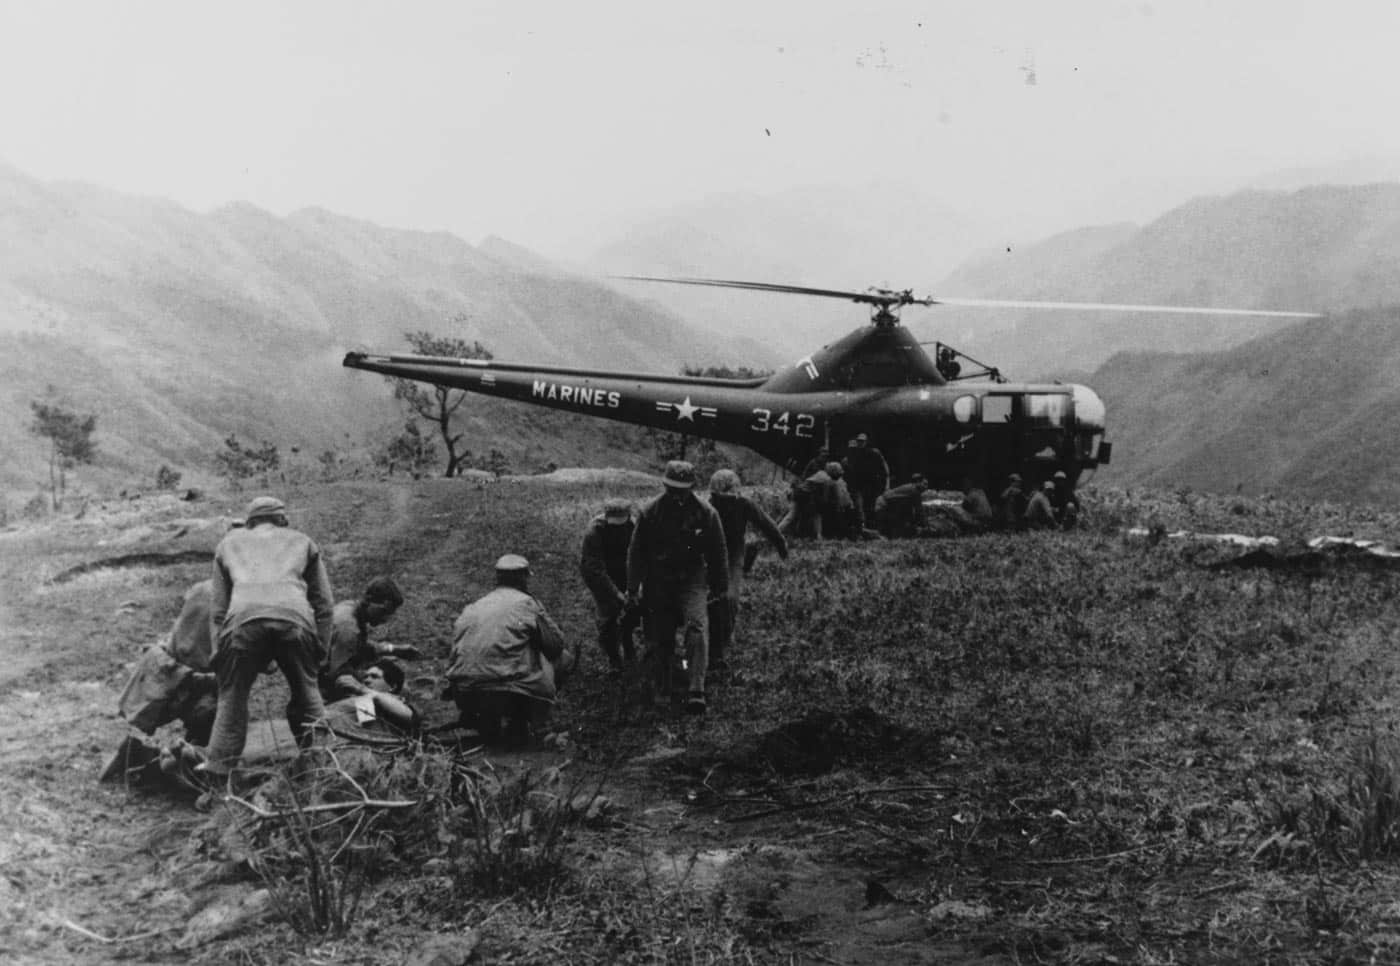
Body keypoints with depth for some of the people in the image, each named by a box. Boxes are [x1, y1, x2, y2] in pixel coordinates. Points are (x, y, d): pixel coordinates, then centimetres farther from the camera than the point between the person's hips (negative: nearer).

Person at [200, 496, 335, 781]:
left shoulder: (229, 543, 34)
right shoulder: (302, 541, 32)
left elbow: (217, 607, 27)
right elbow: (324, 603, 24)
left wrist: (218, 652, 26)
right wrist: (320, 650, 24)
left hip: (243, 618, 0)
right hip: (295, 618, 0)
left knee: (232, 697, 13)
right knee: (307, 692, 17)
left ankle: (218, 771, 10)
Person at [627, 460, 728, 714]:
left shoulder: (706, 513, -6)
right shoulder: (650, 512, -6)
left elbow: (718, 553, 7)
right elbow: (636, 551, 2)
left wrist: (720, 587, 14)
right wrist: (632, 588, 2)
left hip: (692, 579, -1)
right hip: (657, 582, 1)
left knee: (697, 626, -21)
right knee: (658, 637, 5)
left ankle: (696, 692, -25)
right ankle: (662, 691, 22)